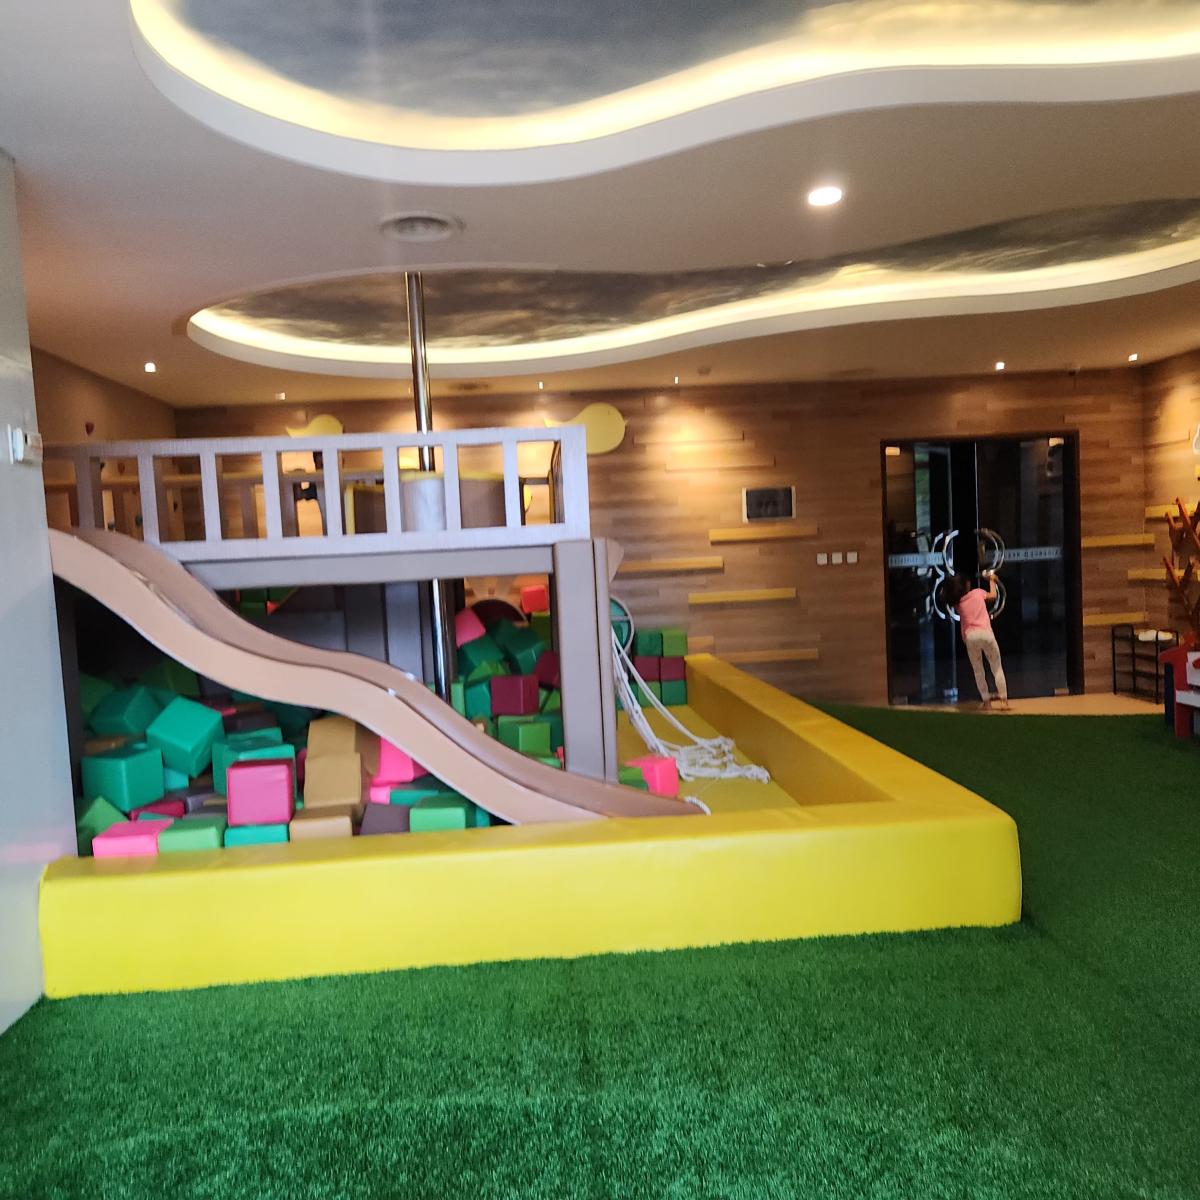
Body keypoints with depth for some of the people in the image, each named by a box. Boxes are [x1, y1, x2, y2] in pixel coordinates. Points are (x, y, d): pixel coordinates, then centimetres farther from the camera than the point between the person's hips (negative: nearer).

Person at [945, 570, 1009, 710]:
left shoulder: (957, 603, 8)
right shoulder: (978, 592, 5)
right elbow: (993, 596, 22)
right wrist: (991, 580, 36)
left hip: (970, 637, 2)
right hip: (985, 634, -1)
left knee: (978, 671, 16)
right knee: (997, 668, 10)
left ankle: (986, 701, 15)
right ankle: (1003, 700, 5)